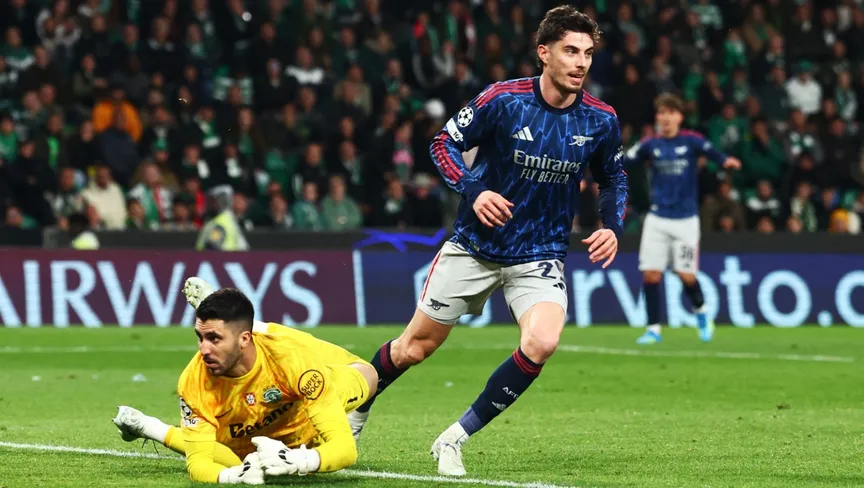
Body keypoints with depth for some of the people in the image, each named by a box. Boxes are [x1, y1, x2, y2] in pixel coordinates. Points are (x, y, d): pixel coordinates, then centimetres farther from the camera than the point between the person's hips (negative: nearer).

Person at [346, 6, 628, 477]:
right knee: (415, 346, 7)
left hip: (540, 255, 1)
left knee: (541, 342, -26)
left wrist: (612, 225, -7)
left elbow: (613, 178, 11)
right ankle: (357, 407, 39)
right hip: (475, 244, -1)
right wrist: (472, 191, -23)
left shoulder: (600, 119, -7)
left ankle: (454, 439, -10)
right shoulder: (503, 99, -16)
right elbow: (444, 143, -6)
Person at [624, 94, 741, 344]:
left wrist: (726, 161, -41)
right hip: (657, 218, 2)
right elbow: (625, 161, -5)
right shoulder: (650, 144, 1)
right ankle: (653, 329, 6)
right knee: (650, 274, -6)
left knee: (686, 276, -1)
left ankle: (701, 313, 28)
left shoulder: (691, 141, -5)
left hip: (685, 219, -2)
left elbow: (712, 152, -19)